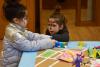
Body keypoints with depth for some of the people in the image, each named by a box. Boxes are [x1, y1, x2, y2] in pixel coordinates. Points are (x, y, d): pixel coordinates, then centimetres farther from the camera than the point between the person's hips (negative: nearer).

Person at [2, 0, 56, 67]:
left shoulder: (19, 29, 4)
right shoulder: (13, 34, -24)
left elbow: (32, 36, 6)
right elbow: (29, 46, -26)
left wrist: (48, 38, -5)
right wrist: (48, 42, -22)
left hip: (20, 61, 8)